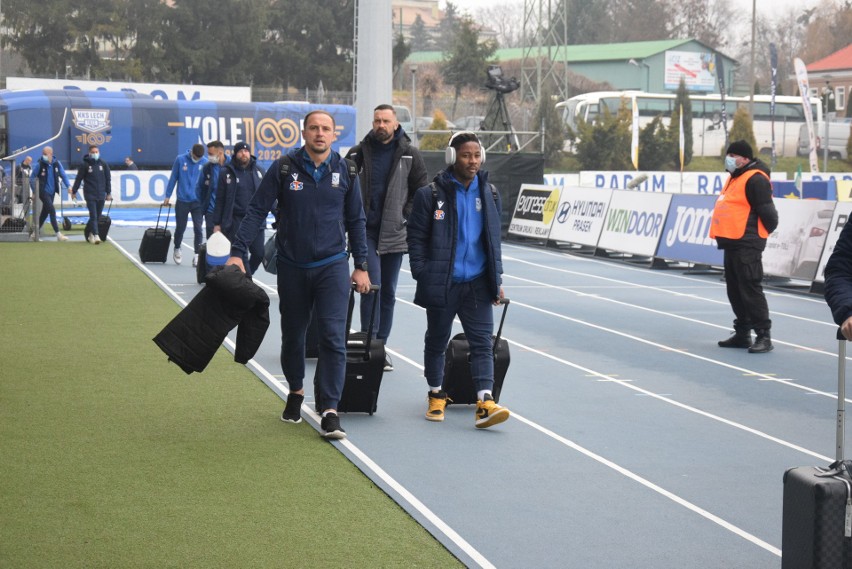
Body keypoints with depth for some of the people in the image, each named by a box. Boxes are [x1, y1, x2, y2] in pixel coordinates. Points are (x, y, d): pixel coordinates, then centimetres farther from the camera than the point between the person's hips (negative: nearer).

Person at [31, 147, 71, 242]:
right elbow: (32, 177, -3)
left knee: (45, 213, 11)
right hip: (43, 191, -5)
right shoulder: (40, 164, -9)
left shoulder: (57, 164, 1)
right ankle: (58, 234, -15)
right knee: (52, 211, -14)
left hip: (52, 192, 5)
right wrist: (35, 190, -6)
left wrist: (68, 186, -9)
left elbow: (63, 175, 4)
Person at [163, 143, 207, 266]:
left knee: (198, 229, -5)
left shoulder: (205, 163, -5)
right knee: (180, 228, 10)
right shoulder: (180, 160, -6)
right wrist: (167, 196, 3)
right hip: (182, 201, 0)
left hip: (198, 202, 0)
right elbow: (173, 178, 1)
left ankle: (197, 254, 2)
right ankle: (177, 250, 32)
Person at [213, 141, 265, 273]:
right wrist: (217, 224, -1)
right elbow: (220, 200, 2)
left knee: (259, 253, 1)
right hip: (236, 221, -3)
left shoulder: (258, 171, 9)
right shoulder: (226, 172, 1)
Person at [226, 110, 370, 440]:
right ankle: (296, 392, 38)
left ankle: (330, 409, -8)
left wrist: (361, 265, 8)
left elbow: (355, 220, 9)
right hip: (292, 267, 1)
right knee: (292, 335, 14)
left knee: (333, 336, -11)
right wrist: (237, 252, -14)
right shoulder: (283, 169, -4)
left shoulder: (345, 171, 1)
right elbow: (257, 211, -5)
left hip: (333, 265, -1)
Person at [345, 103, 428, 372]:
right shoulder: (358, 153, 2)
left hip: (394, 233, 2)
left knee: (388, 291, 9)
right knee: (372, 284, -13)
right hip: (366, 230, -2)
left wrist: (407, 214, -3)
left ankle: (380, 345, 19)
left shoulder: (409, 154, 2)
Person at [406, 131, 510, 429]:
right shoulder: (430, 195, -6)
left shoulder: (489, 194, 8)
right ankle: (436, 395, 28)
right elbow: (416, 238, -4)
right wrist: (421, 275, -10)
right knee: (436, 341, 11)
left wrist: (497, 279, 13)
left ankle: (485, 403, -10)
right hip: (441, 284, -3)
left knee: (482, 342, -6)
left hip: (477, 284, 3)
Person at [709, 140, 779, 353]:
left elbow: (766, 211, -17)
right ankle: (742, 333, 21)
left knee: (750, 289, -10)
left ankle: (763, 336, -7)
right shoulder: (735, 178, 19)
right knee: (735, 290, 13)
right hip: (732, 243, 10)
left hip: (747, 245, -10)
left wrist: (765, 230, -3)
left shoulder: (755, 179, -14)